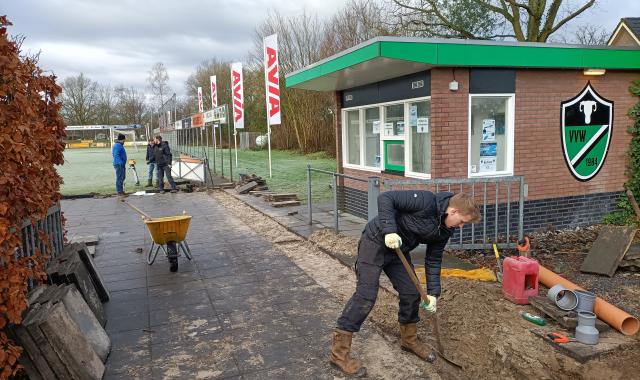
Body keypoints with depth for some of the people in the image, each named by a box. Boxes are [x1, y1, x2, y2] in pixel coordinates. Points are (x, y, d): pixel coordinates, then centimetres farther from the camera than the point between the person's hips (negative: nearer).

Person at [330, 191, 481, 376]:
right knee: (366, 296, -14)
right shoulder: (426, 201, -25)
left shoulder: (444, 230, 1)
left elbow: (433, 260, 8)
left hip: (399, 250, 9)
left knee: (412, 293, 10)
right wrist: (389, 230, -35)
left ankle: (409, 340, 35)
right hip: (375, 243, -9)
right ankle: (339, 352, -8)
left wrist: (433, 293, 3)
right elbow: (385, 198, -27)